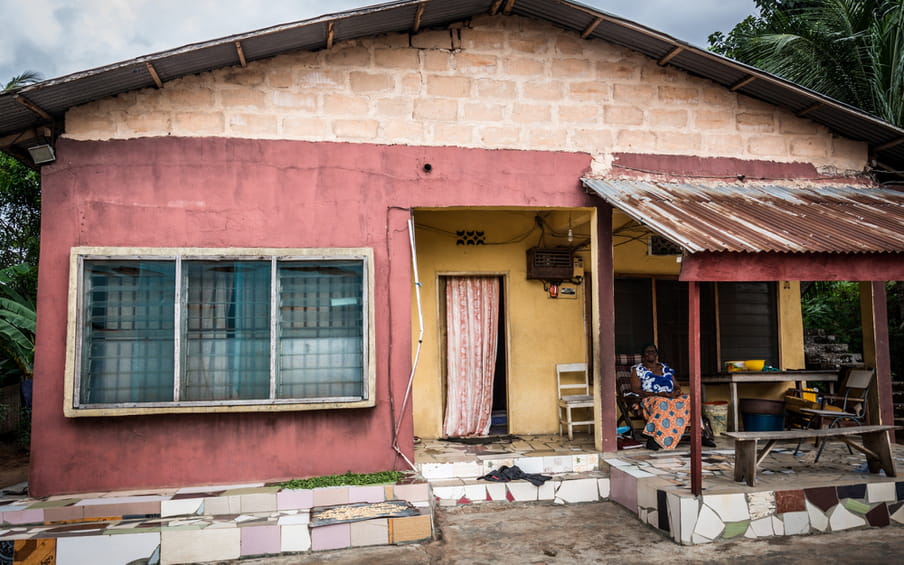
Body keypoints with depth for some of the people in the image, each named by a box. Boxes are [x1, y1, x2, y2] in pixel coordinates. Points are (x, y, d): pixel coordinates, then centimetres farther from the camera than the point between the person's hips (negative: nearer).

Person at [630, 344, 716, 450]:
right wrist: (657, 394, -16)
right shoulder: (637, 369, 10)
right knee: (662, 403, -40)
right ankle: (652, 438, -47)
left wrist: (675, 393, -6)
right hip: (650, 400, -4)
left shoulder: (667, 369, 24)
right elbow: (635, 390, -3)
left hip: (671, 398, 4)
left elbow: (677, 387, 21)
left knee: (688, 400, -26)